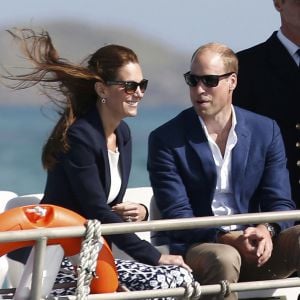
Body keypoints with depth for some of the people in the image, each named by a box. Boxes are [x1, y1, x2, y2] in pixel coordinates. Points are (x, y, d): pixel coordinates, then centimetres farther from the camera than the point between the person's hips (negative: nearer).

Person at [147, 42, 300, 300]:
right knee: (223, 260, -37)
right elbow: (177, 215, -7)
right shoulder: (166, 140, -2)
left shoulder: (266, 131, 8)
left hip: (254, 246, 3)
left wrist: (266, 231, -19)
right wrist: (227, 239, -23)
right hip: (198, 248, -3)